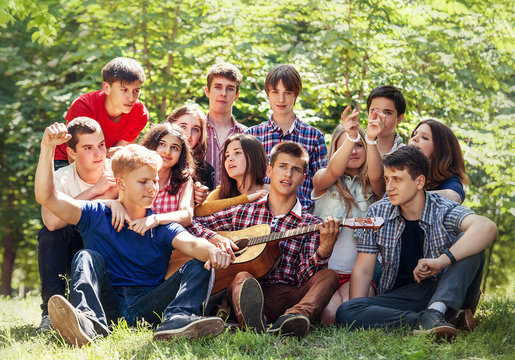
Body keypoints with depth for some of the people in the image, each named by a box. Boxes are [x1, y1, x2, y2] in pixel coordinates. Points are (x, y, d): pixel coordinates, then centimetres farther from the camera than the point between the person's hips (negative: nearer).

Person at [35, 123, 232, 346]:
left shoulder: (162, 228, 12)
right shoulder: (97, 216, 11)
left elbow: (192, 244, -10)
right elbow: (46, 197, -1)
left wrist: (212, 251, -35)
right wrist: (47, 148, -11)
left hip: (148, 307, 1)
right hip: (107, 306, 0)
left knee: (199, 266, -15)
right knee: (88, 257, -20)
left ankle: (176, 320, -49)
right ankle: (88, 322, -51)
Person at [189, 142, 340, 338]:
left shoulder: (311, 225, 13)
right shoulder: (241, 212, 17)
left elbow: (305, 277, 1)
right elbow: (191, 223, 17)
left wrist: (323, 251, -19)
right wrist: (215, 237, -2)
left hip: (288, 299, 0)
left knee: (328, 276, -24)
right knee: (242, 277, -31)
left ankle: (292, 319, -57)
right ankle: (252, 321, -67)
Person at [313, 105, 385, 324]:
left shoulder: (371, 187, 12)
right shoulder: (322, 180, 9)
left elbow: (376, 176, -14)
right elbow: (334, 171, -16)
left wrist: (371, 140, -33)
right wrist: (350, 137, -35)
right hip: (323, 269, -1)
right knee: (331, 315, -28)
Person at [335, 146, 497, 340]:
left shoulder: (444, 211, -8)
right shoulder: (377, 213, 2)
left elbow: (487, 228, -30)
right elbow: (363, 270, 2)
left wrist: (442, 260, -40)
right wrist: (358, 316, -13)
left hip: (443, 294, -2)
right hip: (399, 297, 2)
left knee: (470, 244, -24)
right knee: (344, 312, -25)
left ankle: (435, 311, -40)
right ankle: (421, 320, -36)